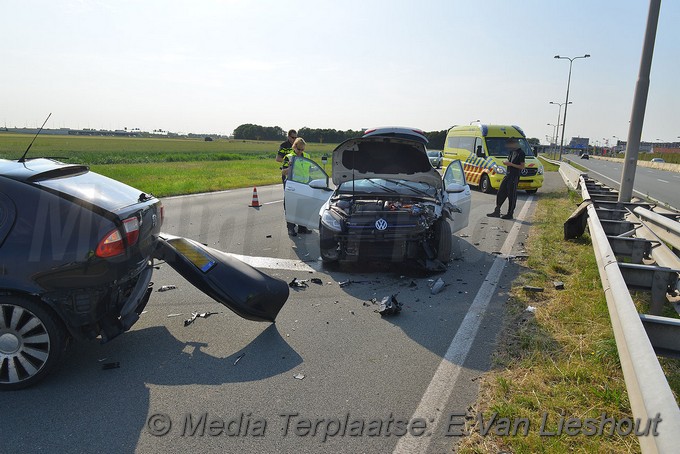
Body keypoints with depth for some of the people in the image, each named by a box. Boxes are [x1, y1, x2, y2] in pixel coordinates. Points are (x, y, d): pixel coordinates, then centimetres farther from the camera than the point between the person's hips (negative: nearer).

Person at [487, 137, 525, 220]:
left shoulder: (521, 153, -11)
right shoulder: (512, 152, 14)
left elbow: (522, 166, -13)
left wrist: (511, 164, -19)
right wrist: (506, 163, 3)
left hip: (514, 177, -9)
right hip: (508, 175, 9)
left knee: (512, 196, -2)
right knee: (500, 193, 8)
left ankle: (510, 214, 6)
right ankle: (497, 212, 14)